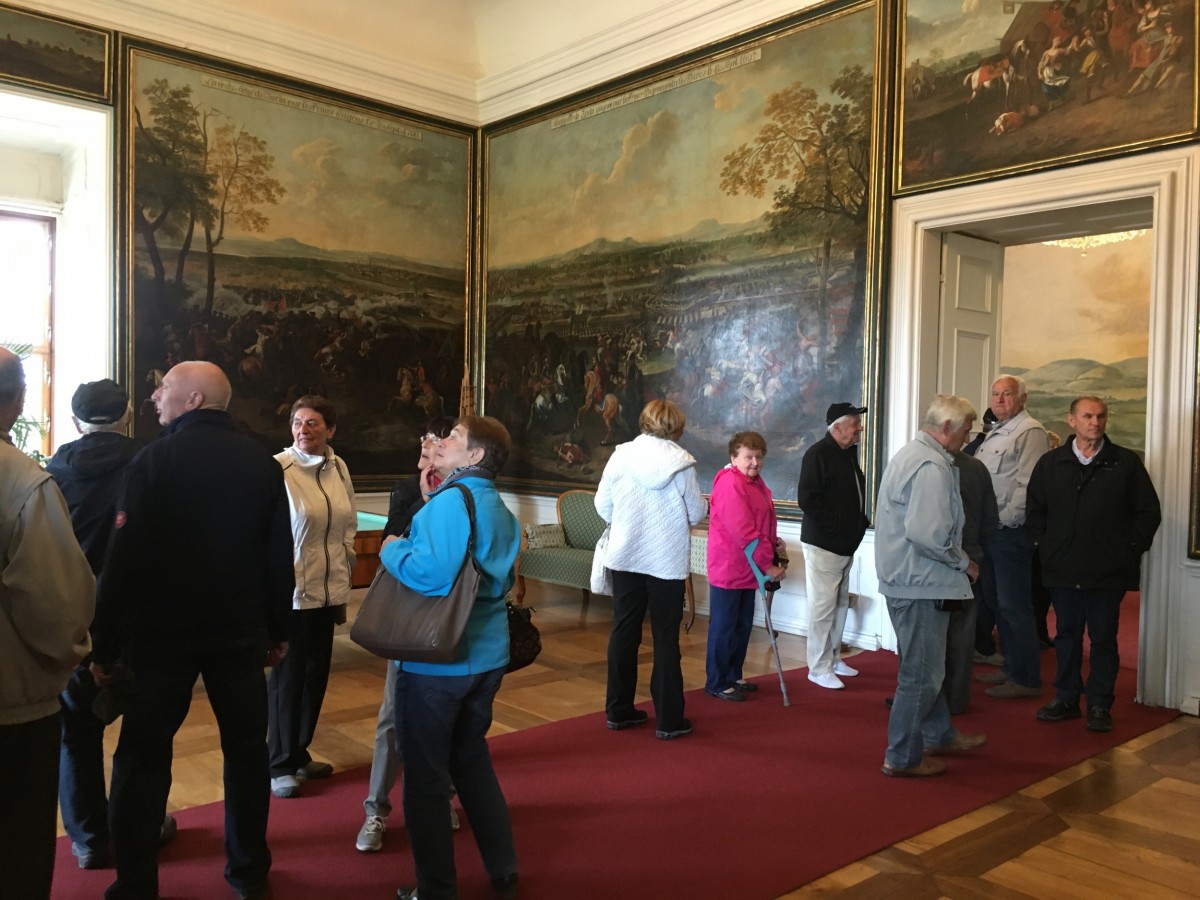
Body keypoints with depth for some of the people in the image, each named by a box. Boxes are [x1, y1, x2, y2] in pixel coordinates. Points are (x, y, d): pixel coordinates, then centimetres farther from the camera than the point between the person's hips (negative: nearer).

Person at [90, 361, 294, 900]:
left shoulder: (153, 461, -10)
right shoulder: (261, 462, 1)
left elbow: (124, 558, -12)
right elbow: (279, 554, 3)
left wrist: (106, 644, -4)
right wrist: (277, 630, 11)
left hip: (162, 632, -3)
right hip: (240, 632, 3)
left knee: (143, 757, 9)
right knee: (246, 749, 13)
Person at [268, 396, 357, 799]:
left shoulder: (339, 468, 5)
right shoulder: (277, 469, -14)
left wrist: (343, 577, 15)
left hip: (328, 589, 6)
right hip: (291, 591, -6)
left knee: (316, 673, 15)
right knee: (287, 676, 5)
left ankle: (300, 753, 32)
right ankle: (280, 765, 21)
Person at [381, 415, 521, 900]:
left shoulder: (450, 501, -18)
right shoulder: (500, 509, 8)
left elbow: (433, 574, -31)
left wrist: (392, 551, -12)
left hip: (436, 659, -8)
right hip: (486, 655, 8)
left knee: (426, 773, 8)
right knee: (472, 758, 22)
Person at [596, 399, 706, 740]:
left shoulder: (620, 455, -4)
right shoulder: (681, 462, -10)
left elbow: (602, 505, 1)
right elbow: (697, 513, -3)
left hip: (625, 557, 3)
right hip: (667, 560, -2)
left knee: (624, 632, 13)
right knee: (666, 638, 6)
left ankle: (618, 710, 22)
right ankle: (668, 720, 12)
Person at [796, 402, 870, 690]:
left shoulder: (849, 453, 13)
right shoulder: (818, 454, -15)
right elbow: (807, 499, -21)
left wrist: (860, 522, 9)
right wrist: (833, 525, -18)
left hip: (846, 544, 9)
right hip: (822, 544, -9)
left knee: (840, 605, 15)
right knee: (822, 607, -3)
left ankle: (833, 659, 27)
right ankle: (819, 669, 5)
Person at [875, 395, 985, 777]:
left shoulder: (909, 454, 14)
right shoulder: (932, 466, -20)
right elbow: (929, 534, -28)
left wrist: (957, 562, 16)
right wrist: (964, 563, -12)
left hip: (904, 578, 11)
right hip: (921, 585, -11)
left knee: (927, 664, 23)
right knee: (922, 673, 1)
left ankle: (940, 735, 39)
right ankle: (903, 757, 12)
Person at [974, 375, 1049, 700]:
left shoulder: (1030, 432, -10)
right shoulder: (995, 433, 19)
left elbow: (1028, 486, -18)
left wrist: (1004, 520, -18)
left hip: (1011, 531, -9)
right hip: (989, 530, 10)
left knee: (1014, 606, -5)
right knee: (996, 601, 15)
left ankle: (1026, 679, 4)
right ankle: (1011, 668, 26)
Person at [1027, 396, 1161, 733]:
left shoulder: (1126, 462, 0)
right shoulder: (1051, 463, 6)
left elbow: (1149, 512, 2)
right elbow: (1035, 509, 12)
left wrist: (1129, 550, -3)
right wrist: (1044, 545, 4)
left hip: (1108, 573, -2)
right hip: (1063, 571, 2)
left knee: (1103, 638, 6)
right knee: (1067, 635, 11)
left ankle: (1099, 705, 16)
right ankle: (1066, 699, 22)